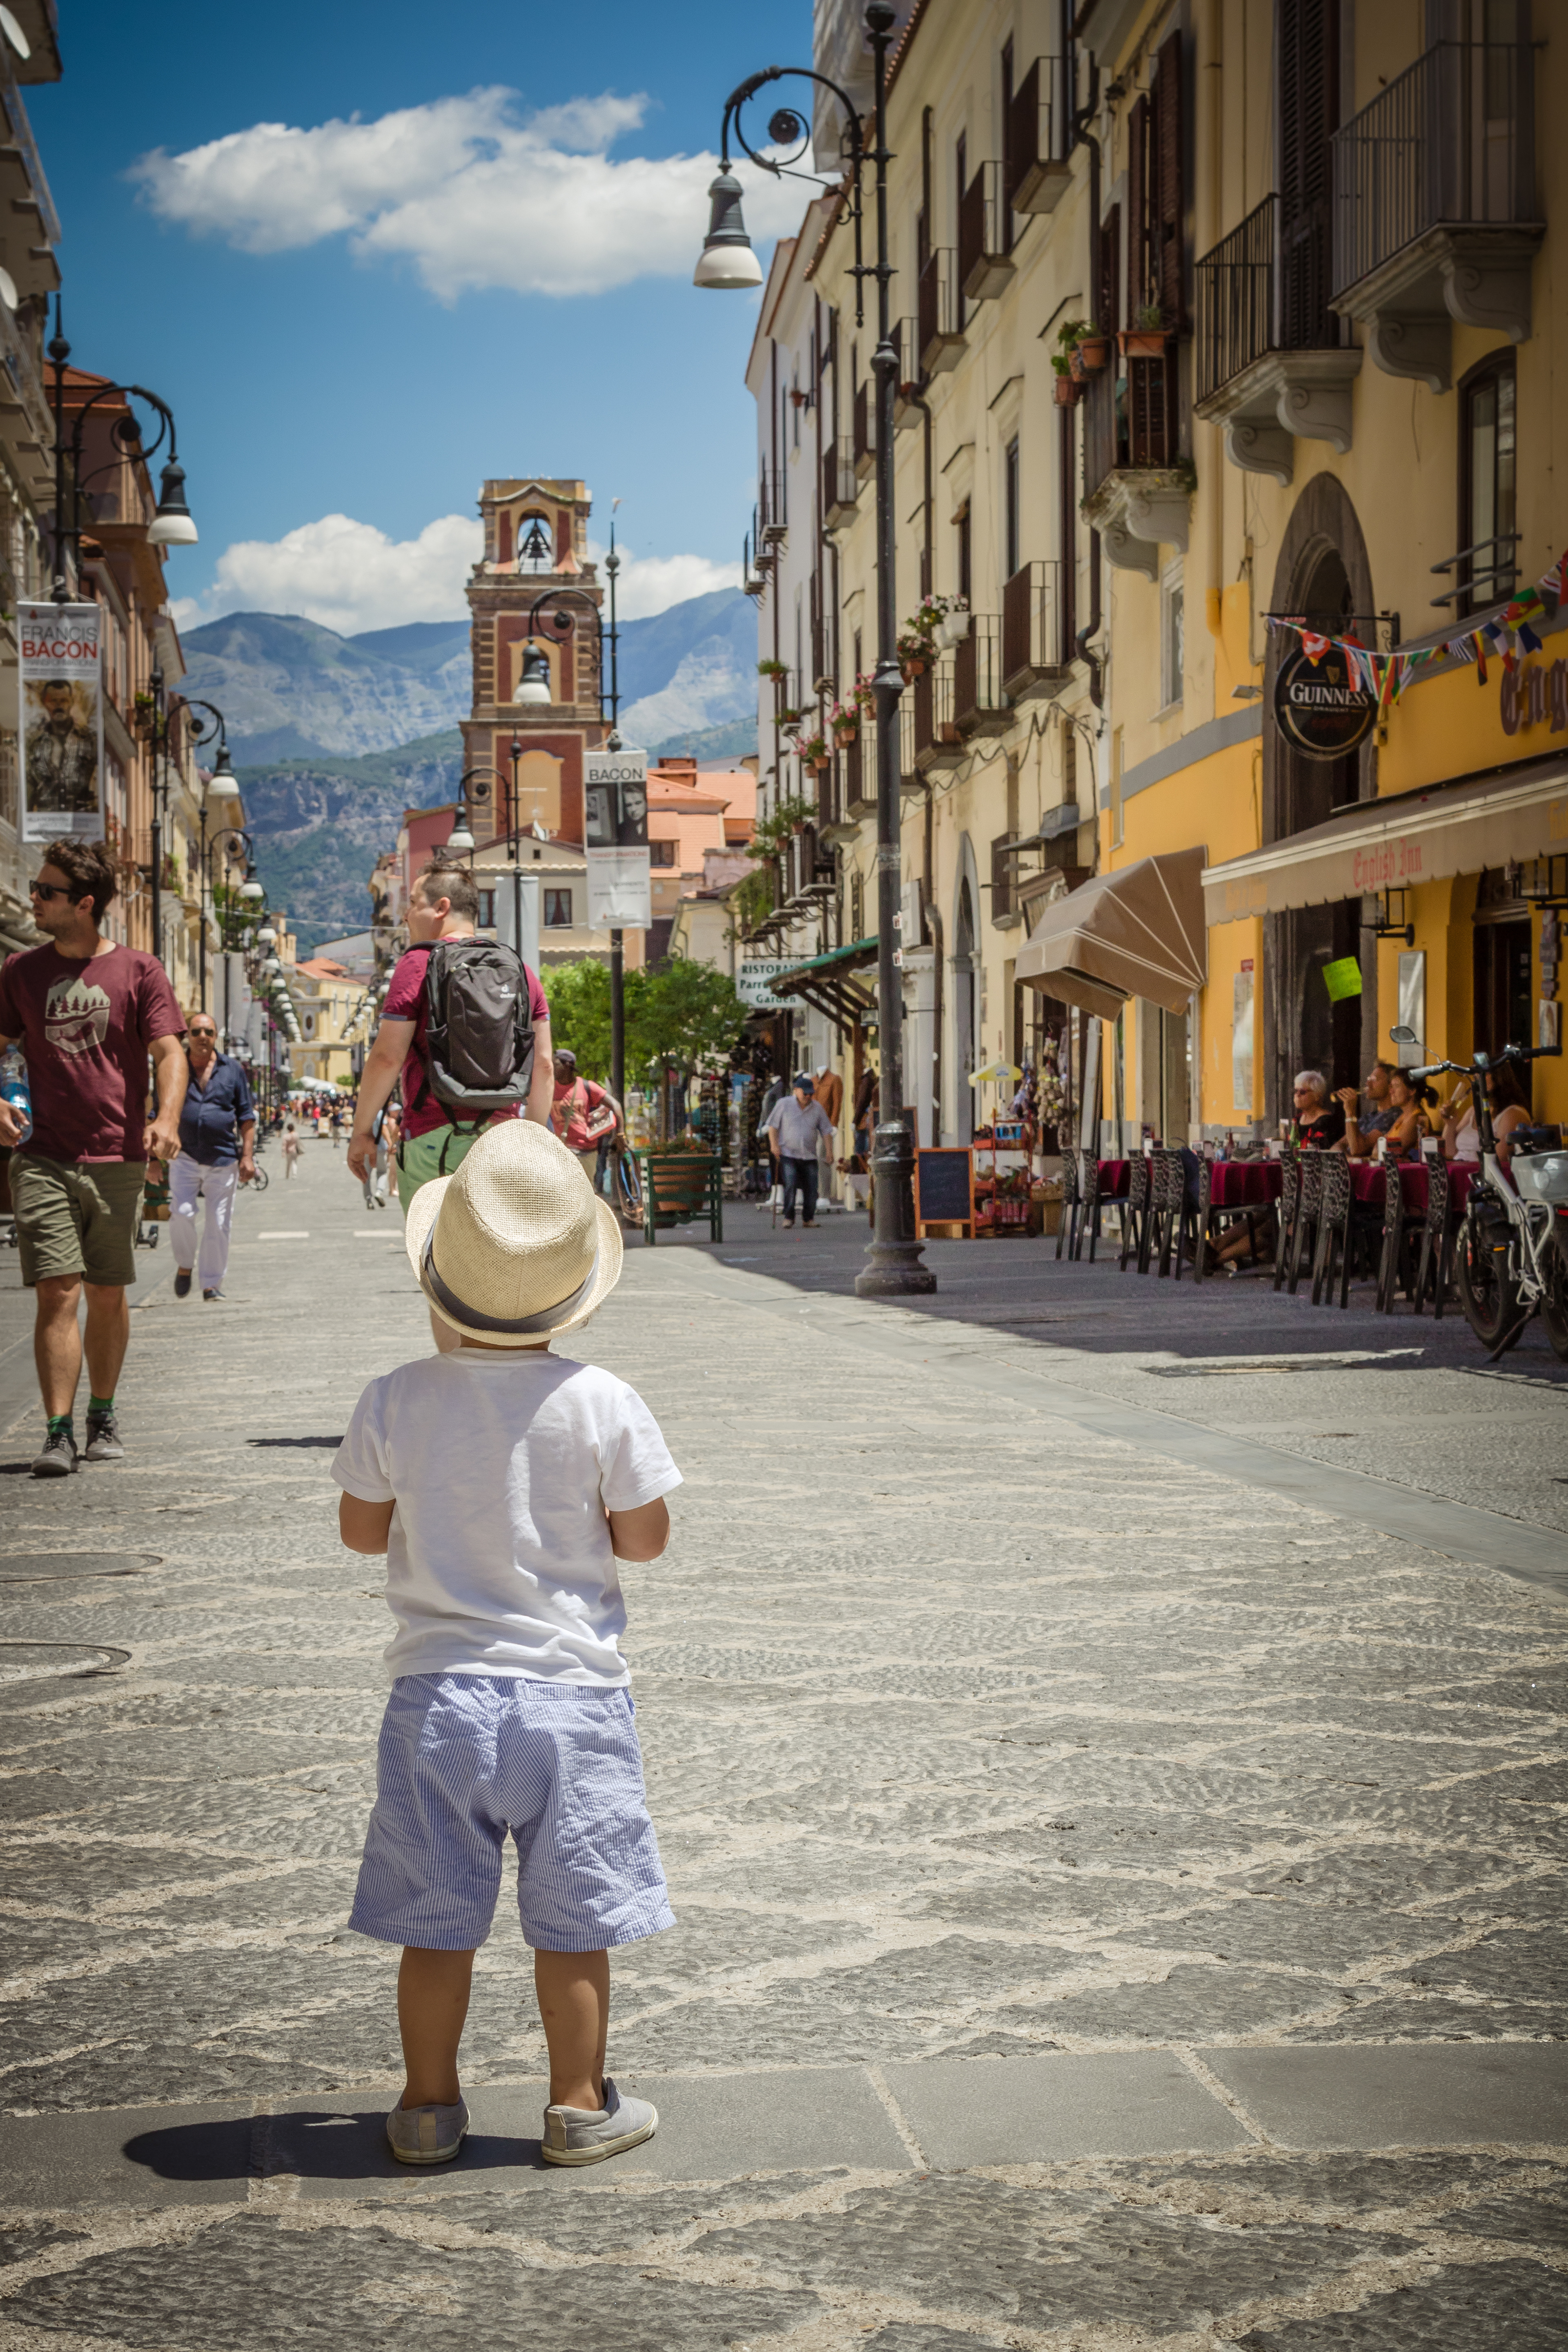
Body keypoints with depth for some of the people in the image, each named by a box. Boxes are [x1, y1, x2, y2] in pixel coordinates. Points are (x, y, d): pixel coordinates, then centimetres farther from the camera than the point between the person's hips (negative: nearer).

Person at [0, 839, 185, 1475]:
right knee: (58, 1292, -10)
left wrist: (167, 1118, -23)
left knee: (108, 1297, 8)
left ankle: (103, 1420, 24)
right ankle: (59, 1434, -11)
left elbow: (168, 1052, -4)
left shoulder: (138, 971, 2)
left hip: (119, 1160, 0)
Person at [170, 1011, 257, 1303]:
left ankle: (212, 1285, 12)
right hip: (184, 1156, -1)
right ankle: (184, 1266, 8)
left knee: (218, 1224, 2)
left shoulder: (232, 1069, 7)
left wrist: (248, 1156, 2)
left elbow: (246, 1116, 10)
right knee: (182, 1213, -17)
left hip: (223, 1158, 1)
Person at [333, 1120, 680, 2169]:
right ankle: (580, 2105, 18)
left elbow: (362, 1529, 2)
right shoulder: (602, 1404, -12)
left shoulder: (397, 1403, -8)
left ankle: (431, 2104, 20)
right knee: (574, 1920, 10)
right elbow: (645, 1537, -5)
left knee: (437, 1921, 11)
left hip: (440, 1693, 1)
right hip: (572, 1690, -1)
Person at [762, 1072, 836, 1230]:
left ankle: (809, 1219, 11)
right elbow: (773, 1126, 4)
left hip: (809, 1156, 3)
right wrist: (774, 1145, -8)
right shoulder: (784, 1104, 2)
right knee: (790, 1185, -15)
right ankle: (789, 1218, -5)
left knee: (811, 1189, -1)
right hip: (788, 1154, -3)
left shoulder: (817, 1108, 9)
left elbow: (826, 1131, 13)